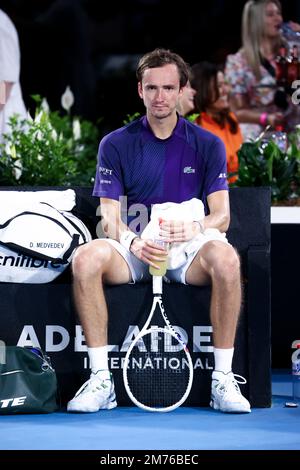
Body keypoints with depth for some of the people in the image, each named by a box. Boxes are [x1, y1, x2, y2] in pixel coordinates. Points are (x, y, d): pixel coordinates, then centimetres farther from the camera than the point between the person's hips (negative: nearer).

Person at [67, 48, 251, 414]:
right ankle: (101, 379, -25)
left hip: (188, 250, -1)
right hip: (135, 250, 1)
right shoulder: (116, 144, 5)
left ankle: (223, 378, -26)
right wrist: (134, 242, -25)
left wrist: (194, 227, -26)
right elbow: (110, 216, -2)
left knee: (225, 256, -36)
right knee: (86, 258, -32)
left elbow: (221, 215, -2)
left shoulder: (208, 145, 6)